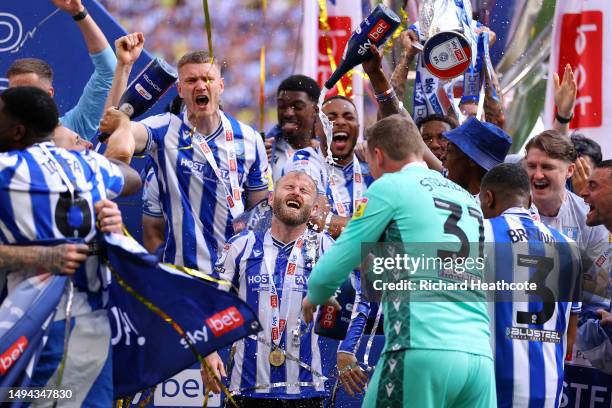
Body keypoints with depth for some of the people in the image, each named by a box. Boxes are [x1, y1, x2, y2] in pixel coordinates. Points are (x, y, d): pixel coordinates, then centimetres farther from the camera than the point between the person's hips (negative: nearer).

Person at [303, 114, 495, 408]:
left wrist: (313, 298, 28)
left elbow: (331, 270, 4)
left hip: (422, 352, -6)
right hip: (479, 355, 6)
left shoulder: (390, 187, 5)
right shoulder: (468, 199, 24)